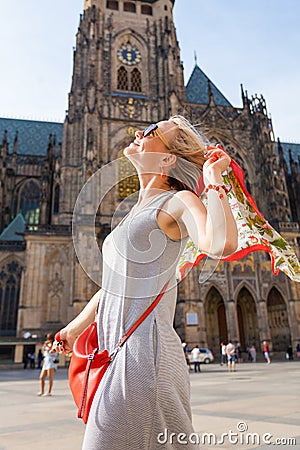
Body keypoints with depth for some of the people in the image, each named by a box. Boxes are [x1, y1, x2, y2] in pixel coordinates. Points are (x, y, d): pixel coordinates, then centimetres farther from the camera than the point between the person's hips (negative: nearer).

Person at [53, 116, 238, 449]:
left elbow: (221, 243, -30)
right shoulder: (139, 210, 17)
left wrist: (214, 179, -15)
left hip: (144, 351, -9)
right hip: (118, 352, 9)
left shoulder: (178, 202, -8)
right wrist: (77, 324, 30)